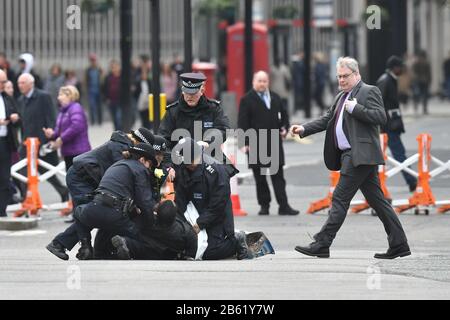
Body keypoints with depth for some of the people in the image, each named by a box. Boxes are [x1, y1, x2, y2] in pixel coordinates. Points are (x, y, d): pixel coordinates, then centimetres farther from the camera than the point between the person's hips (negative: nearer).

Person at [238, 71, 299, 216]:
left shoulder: (275, 98, 13)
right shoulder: (247, 100, -2)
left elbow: (283, 115, 22)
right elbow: (243, 123, -7)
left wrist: (284, 128, 3)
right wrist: (246, 143, -14)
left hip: (274, 143, 4)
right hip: (256, 145, -4)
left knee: (278, 176, 3)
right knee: (260, 177, 4)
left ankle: (283, 206, 2)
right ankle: (264, 206, 11)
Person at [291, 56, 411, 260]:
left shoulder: (369, 91, -5)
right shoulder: (341, 97, 22)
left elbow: (381, 117, -16)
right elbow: (327, 119, 24)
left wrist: (354, 108, -16)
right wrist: (304, 129, 13)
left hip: (361, 155, -9)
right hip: (351, 156, 9)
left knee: (340, 199, -9)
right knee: (377, 200, 9)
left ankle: (322, 244, -9)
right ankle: (399, 245, 10)